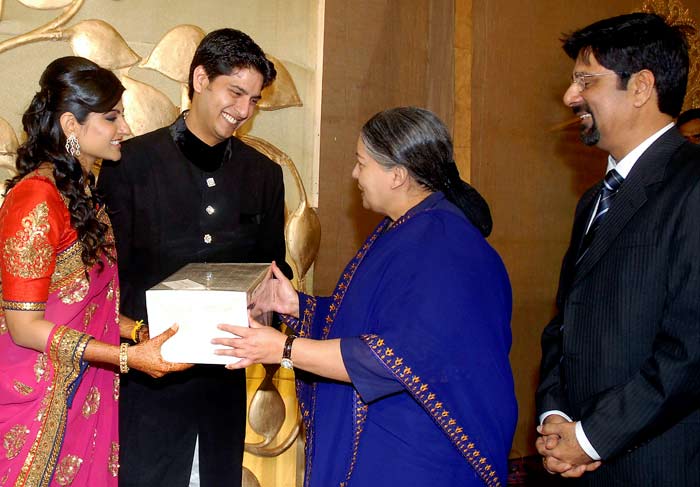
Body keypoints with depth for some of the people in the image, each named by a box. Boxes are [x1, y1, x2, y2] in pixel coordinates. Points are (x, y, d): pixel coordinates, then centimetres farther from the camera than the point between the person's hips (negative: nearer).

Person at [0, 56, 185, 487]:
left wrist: (142, 333, 1)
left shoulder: (84, 192, 8)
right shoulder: (37, 200, -19)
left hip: (87, 393, 8)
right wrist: (127, 357, -22)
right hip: (42, 398, -8)